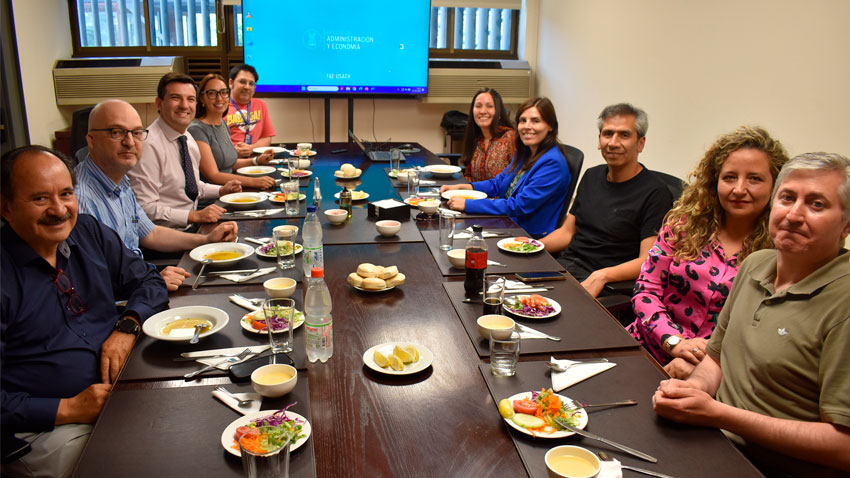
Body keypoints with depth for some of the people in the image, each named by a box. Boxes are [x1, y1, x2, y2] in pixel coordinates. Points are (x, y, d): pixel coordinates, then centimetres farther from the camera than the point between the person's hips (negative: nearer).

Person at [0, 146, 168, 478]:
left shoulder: (89, 233, 6)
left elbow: (147, 281, 15)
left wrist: (128, 326, -5)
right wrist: (67, 409, -19)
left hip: (125, 392, 6)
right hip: (46, 426, -6)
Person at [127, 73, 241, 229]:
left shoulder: (188, 139, 10)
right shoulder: (149, 145, -18)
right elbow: (145, 208, -22)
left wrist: (221, 190, 10)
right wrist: (194, 216, -24)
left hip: (190, 226, 9)